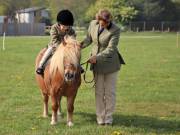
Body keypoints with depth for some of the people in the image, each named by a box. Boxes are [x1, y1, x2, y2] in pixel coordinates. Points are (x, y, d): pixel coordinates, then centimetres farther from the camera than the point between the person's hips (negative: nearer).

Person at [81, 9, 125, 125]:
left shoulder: (115, 30, -20)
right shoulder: (93, 24, -6)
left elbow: (110, 49, -24)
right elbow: (88, 39, 10)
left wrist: (97, 57, -33)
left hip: (110, 63, -4)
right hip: (96, 63, 4)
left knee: (110, 91, 6)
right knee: (99, 91, 9)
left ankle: (108, 117, 17)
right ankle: (100, 117, 17)